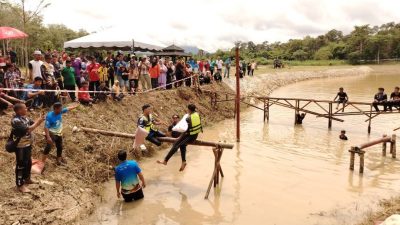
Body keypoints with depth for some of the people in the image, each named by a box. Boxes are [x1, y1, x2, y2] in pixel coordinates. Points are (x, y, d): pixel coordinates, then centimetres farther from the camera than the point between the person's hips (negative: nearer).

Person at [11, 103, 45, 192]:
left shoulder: (24, 117, 3)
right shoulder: (16, 121, -25)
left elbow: (34, 124, 10)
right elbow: (28, 129, -30)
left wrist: (40, 120, -10)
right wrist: (38, 121, -22)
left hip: (28, 144, 9)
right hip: (21, 147, -9)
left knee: (28, 162, 22)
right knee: (21, 165, 3)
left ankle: (27, 178, 40)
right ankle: (20, 185, 15)